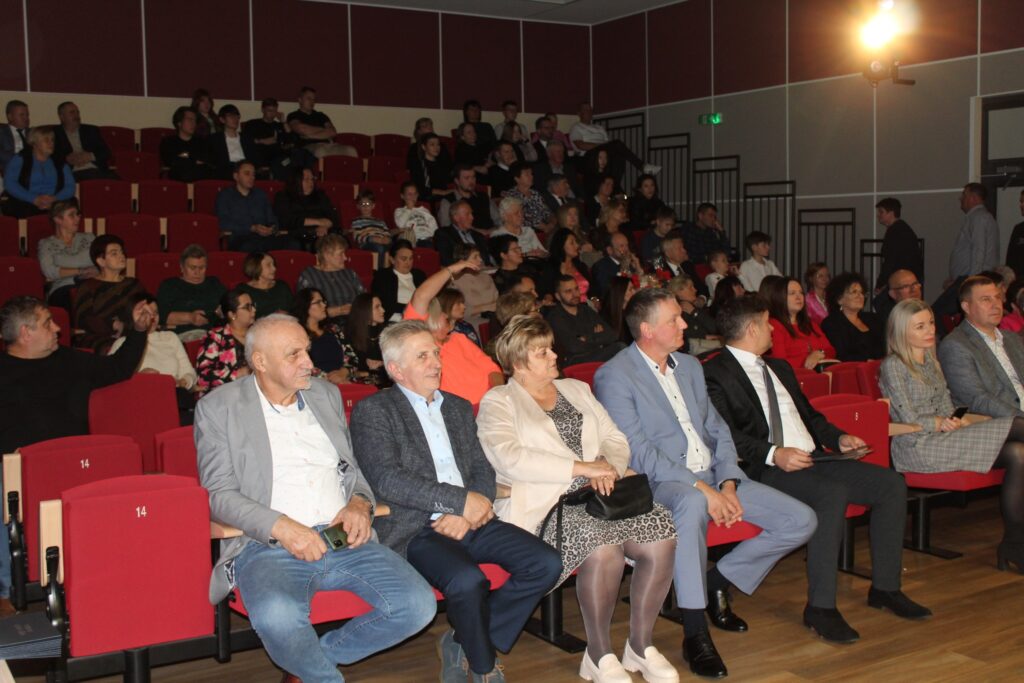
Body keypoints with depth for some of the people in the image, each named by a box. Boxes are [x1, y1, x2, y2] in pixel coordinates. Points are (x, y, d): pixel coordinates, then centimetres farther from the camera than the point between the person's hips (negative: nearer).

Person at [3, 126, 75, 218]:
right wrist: (34, 199, -16)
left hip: (54, 206, 2)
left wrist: (55, 199, -15)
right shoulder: (20, 160, 12)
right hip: (25, 206, -2)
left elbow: (70, 187, 7)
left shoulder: (60, 164, 20)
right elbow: (9, 183, -2)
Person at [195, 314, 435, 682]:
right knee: (277, 617, -37)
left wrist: (359, 503, 1)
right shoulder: (218, 408, 5)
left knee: (418, 605, -18)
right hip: (269, 545, -4)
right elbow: (219, 494, -2)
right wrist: (281, 527, -18)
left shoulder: (326, 394, 19)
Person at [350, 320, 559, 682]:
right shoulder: (372, 411, 0)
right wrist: (461, 500, -15)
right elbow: (387, 480, -13)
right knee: (467, 580, -33)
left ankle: (462, 644, 4)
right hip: (414, 529, -6)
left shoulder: (459, 407, 21)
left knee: (545, 564, -13)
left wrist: (466, 514, -7)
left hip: (468, 520, 7)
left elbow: (483, 471, 14)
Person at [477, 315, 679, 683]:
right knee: (603, 547, -34)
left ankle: (641, 645, -3)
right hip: (545, 505, -5)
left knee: (661, 535, -21)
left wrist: (607, 470, -5)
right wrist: (581, 467, -16)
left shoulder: (577, 390, 23)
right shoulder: (498, 402, 4)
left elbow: (616, 441, 19)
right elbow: (510, 458, -14)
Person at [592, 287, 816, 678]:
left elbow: (717, 430, 14)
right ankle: (695, 634, -30)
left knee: (801, 521, -6)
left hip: (715, 476, 7)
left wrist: (728, 483, -4)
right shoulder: (614, 376, -9)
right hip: (662, 484, -7)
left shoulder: (689, 366, 15)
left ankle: (718, 582, 12)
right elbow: (638, 452, -17)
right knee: (692, 503, -43)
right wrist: (701, 488, -23)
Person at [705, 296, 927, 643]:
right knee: (833, 494, -34)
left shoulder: (779, 367, 25)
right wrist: (773, 454, -26)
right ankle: (820, 607, -25)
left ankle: (885, 587, 7)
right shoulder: (715, 373, -4)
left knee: (891, 484, -4)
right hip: (765, 471, -9)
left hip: (812, 459, 9)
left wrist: (839, 438, 11)